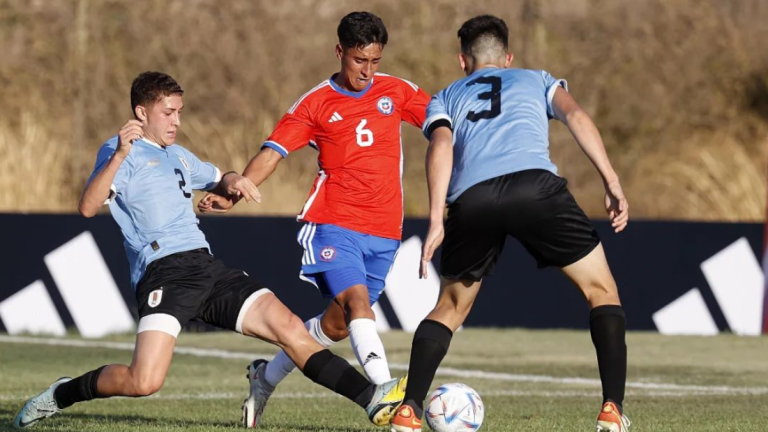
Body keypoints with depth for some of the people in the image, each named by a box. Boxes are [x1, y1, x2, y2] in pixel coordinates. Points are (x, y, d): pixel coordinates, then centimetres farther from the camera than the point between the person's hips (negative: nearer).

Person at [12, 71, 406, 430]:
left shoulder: (179, 156, 27)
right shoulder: (121, 153, 2)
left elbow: (218, 178, 47)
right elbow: (87, 207, -16)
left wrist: (234, 182, 22)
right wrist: (119, 156, -28)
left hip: (206, 267, 7)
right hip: (163, 271, -7)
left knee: (288, 327, -8)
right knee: (145, 382, -22)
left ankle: (373, 399, -8)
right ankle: (60, 395, 3)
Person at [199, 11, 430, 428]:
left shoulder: (396, 92, 10)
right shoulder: (315, 103, 1)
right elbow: (272, 152, -2)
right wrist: (233, 193, -16)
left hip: (383, 233, 4)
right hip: (332, 224, -4)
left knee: (337, 324, 8)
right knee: (358, 303, -25)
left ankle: (267, 376, 30)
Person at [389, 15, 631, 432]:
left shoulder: (444, 98, 32)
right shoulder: (536, 80, 33)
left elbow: (441, 144, 10)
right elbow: (575, 115, 11)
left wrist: (435, 221, -1)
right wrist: (612, 183, 2)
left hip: (470, 200, 2)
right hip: (536, 184, -2)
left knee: (449, 308, 23)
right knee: (602, 291, 13)